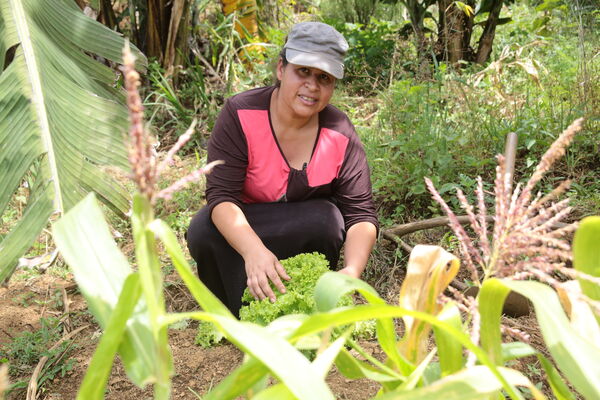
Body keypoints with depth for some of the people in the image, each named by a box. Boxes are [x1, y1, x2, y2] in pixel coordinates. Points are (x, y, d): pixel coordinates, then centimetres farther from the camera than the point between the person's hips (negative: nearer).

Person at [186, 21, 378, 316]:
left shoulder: (340, 135, -17)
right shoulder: (240, 114, -22)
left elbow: (361, 213, -18)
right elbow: (221, 194, -29)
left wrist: (352, 270, -39)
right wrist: (254, 251, -48)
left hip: (307, 224, 1)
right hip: (240, 226, -1)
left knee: (328, 220, -31)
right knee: (204, 233, -31)